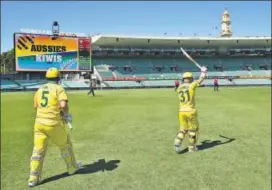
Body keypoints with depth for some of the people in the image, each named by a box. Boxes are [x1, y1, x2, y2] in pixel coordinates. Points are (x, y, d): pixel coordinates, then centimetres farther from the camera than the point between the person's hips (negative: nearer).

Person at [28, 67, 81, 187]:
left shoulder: (40, 89, 11)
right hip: (54, 124, -5)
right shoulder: (58, 89, -8)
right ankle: (72, 168, 32)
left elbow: (35, 106, 20)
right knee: (65, 145, 16)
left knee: (38, 150, 7)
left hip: (39, 122, 5)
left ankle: (33, 178, 5)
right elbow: (63, 105, -23)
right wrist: (66, 115, -4)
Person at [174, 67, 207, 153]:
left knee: (183, 129, 17)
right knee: (193, 129, 13)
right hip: (191, 111, -4)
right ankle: (192, 147, 22)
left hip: (182, 111, 5)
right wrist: (203, 72, 26)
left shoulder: (179, 88, 5)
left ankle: (177, 143, -1)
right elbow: (200, 80, 7)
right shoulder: (191, 85, -9)